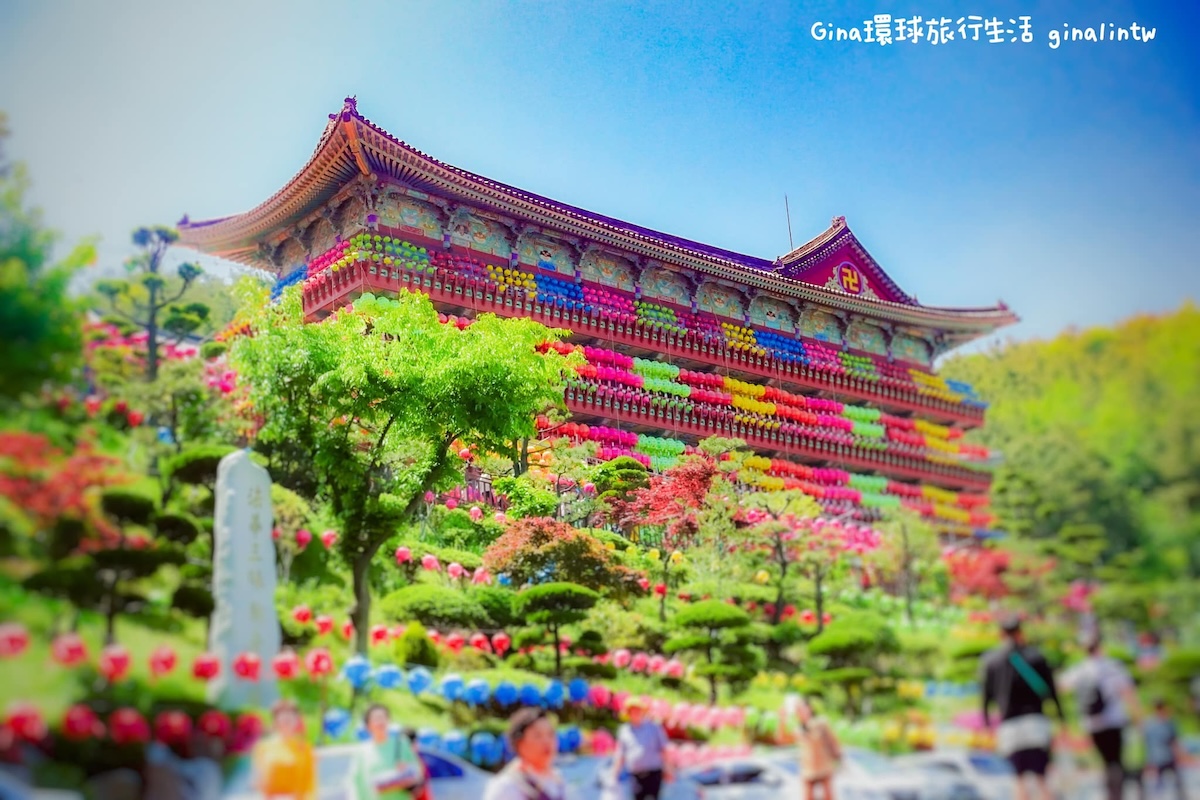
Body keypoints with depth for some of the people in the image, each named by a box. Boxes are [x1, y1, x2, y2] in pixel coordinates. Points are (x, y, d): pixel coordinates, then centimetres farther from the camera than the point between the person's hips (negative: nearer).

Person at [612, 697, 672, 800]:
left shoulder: (654, 727, 3)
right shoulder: (624, 731, 10)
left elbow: (663, 750, 6)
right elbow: (620, 755, 14)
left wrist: (666, 770, 1)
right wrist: (615, 775, 8)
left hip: (653, 774, -3)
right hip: (635, 775, 3)